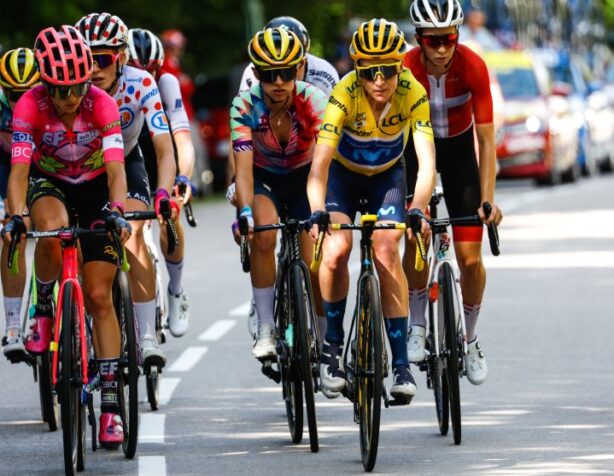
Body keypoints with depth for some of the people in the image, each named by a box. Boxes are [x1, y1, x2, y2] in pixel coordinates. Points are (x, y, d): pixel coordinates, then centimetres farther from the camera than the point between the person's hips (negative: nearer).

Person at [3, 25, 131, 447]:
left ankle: (110, 401, -5)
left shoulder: (103, 106, -26)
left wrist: (116, 209, -50)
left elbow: (115, 168, -32)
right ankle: (44, 308, -10)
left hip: (95, 189, 0)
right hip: (50, 184, 0)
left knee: (99, 297, -7)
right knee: (52, 232, -38)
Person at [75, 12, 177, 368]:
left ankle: (148, 337, -25)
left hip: (125, 163, -1)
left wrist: (163, 192, -52)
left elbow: (165, 150, -33)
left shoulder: (140, 85, -29)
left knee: (132, 234, -25)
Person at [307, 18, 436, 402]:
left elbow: (427, 160, -34)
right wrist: (318, 213, -54)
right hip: (344, 173, -1)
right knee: (336, 249, -25)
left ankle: (401, 362, -14)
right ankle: (332, 343, -4)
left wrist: (419, 210, -50)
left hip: (387, 176, 1)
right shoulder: (345, 95, -32)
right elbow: (320, 161, -39)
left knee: (387, 252, -20)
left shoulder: (413, 93, -28)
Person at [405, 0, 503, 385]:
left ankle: (470, 339, 17)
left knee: (470, 258, -6)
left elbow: (486, 140, -22)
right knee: (417, 236, -23)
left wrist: (488, 199, -28)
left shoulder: (472, 67, -26)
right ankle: (417, 326, -2)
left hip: (457, 148, 1)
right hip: (416, 147, -1)